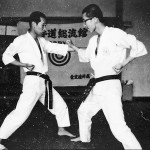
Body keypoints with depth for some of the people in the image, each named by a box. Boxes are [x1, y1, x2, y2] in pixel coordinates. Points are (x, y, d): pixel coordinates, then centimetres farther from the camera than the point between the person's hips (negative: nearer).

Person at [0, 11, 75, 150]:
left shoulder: (42, 41, 14)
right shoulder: (22, 40, -6)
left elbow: (57, 48, 11)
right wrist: (23, 64, -17)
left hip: (44, 82, 8)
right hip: (33, 81, -8)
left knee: (60, 105, 18)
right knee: (21, 113, -15)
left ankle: (62, 129, 38)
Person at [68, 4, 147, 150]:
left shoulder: (114, 34, -14)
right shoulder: (93, 40, 13)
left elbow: (139, 47, -13)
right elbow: (86, 56, 32)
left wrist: (122, 63, -18)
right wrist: (73, 47, 26)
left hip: (109, 86, -9)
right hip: (98, 87, 10)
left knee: (118, 127, -19)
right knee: (83, 111, 27)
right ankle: (85, 138, 51)